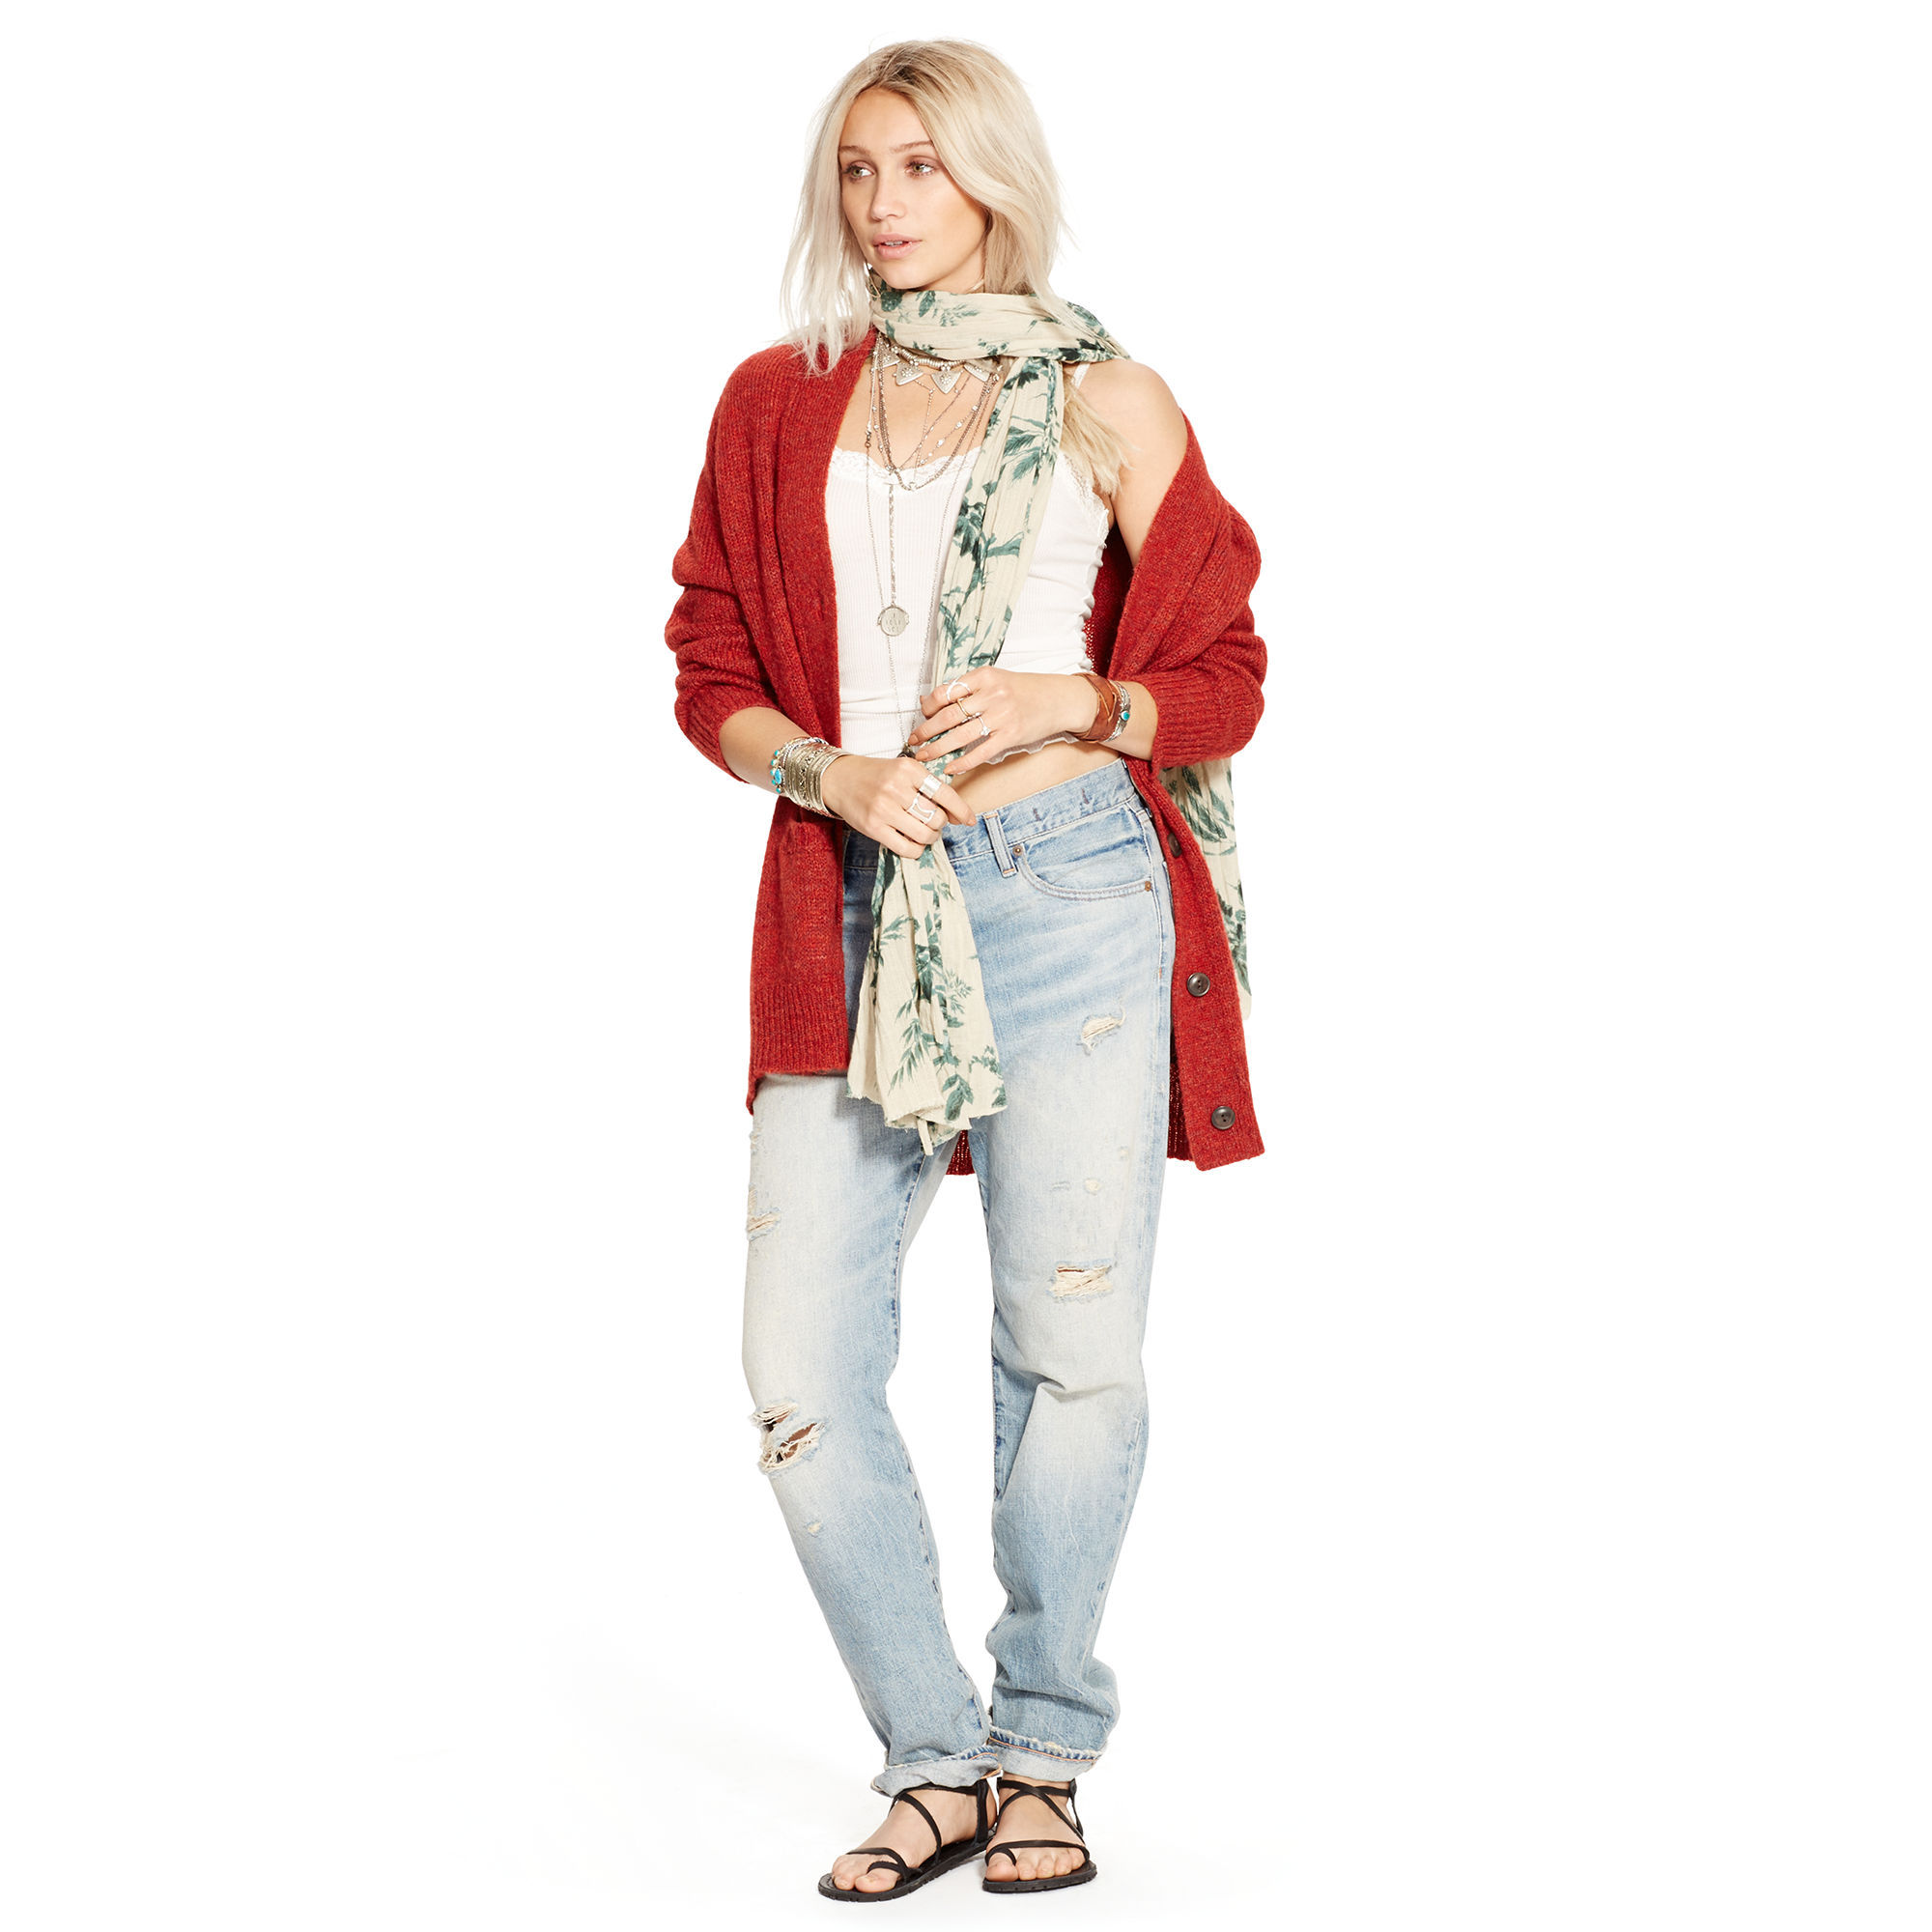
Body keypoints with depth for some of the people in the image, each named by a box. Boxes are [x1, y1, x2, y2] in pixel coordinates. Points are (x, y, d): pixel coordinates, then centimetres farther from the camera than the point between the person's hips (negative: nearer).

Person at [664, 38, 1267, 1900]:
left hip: (1070, 896, -2)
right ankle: (933, 1763, 13)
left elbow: (1220, 682, 8)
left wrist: (1065, 701, -11)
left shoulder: (1109, 404, 7)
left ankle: (1044, 1750, 21)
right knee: (802, 1370, -4)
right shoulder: (778, 403, 14)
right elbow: (713, 671, 13)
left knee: (1074, 1357, 0)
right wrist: (829, 770, -6)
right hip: (853, 912, 2)